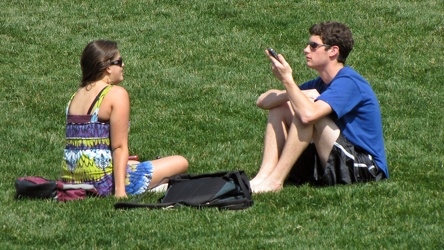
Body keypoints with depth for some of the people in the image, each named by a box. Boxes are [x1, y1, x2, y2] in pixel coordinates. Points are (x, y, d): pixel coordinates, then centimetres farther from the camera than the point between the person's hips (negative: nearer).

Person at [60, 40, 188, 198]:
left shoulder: (76, 96, 12)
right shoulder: (117, 94, -11)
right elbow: (119, 146, -18)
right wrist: (120, 189, -23)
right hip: (103, 179, -9)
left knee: (135, 164, 40)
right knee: (180, 163, -2)